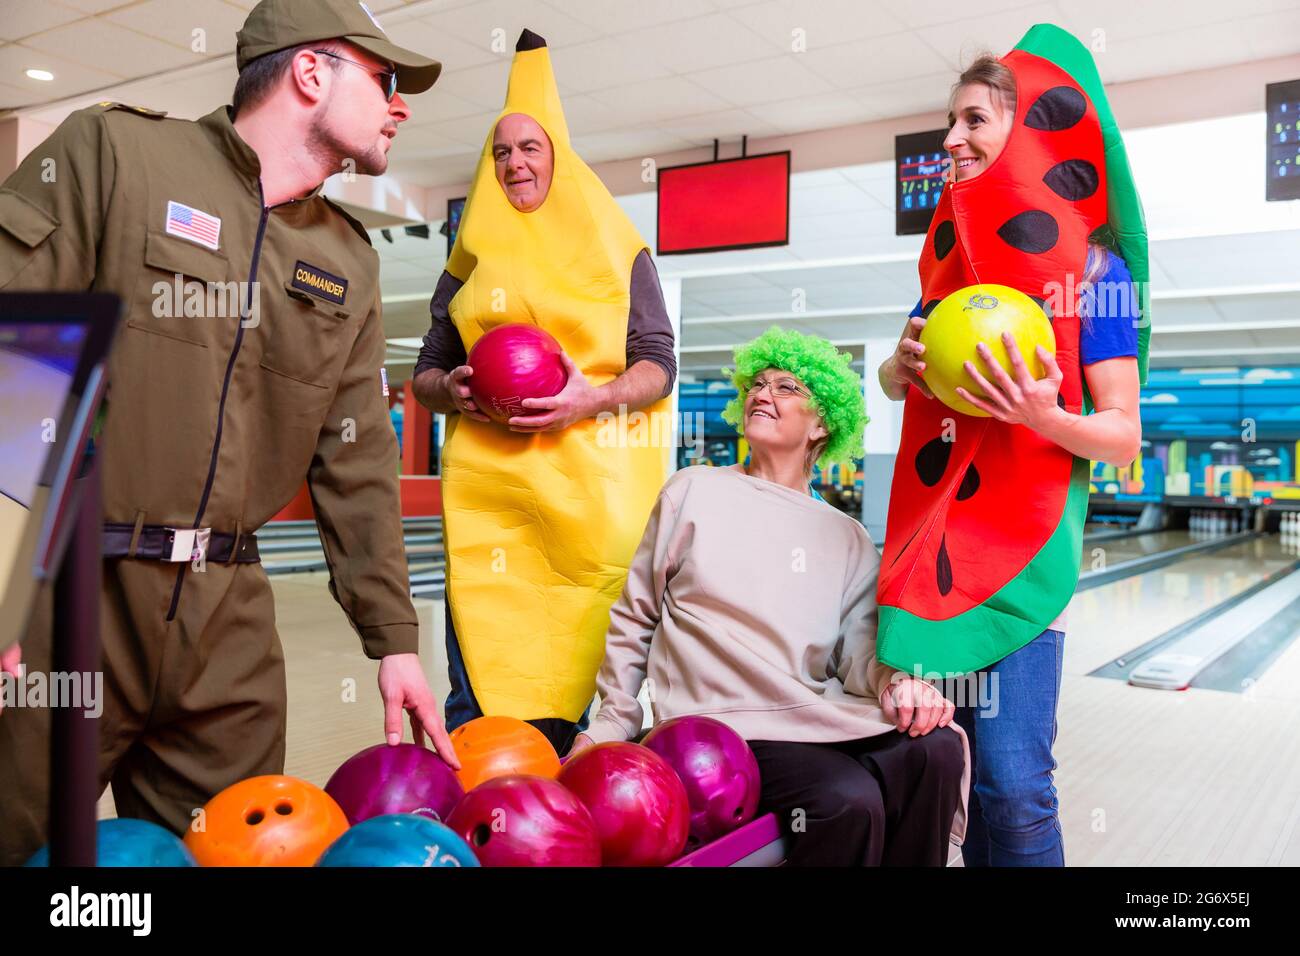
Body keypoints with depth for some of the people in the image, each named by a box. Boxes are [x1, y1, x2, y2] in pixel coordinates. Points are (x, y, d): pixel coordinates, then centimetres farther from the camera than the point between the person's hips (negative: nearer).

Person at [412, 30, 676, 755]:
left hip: (590, 483, -2)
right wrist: (451, 391, -1)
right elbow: (427, 370, 23)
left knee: (576, 668, -5)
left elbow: (659, 366, 6)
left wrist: (593, 398, -13)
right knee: (479, 681, -4)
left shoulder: (615, 251, 12)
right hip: (486, 481, 2)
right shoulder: (473, 261, 20)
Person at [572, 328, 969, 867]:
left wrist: (893, 681, -18)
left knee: (936, 749, -26)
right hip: (718, 724, -3)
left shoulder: (850, 540, 16)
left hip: (816, 720, 4)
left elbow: (858, 650, 5)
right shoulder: (695, 491, 8)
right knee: (849, 800, -30)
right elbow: (634, 620, 10)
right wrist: (612, 726, 5)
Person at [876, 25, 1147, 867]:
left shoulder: (1092, 269, -5)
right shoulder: (953, 252, 11)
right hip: (940, 538, 5)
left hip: (1024, 541, -5)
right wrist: (904, 365, -7)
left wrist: (1044, 417, -26)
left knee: (1013, 784, -8)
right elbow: (896, 377, 16)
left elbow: (1125, 436, -6)